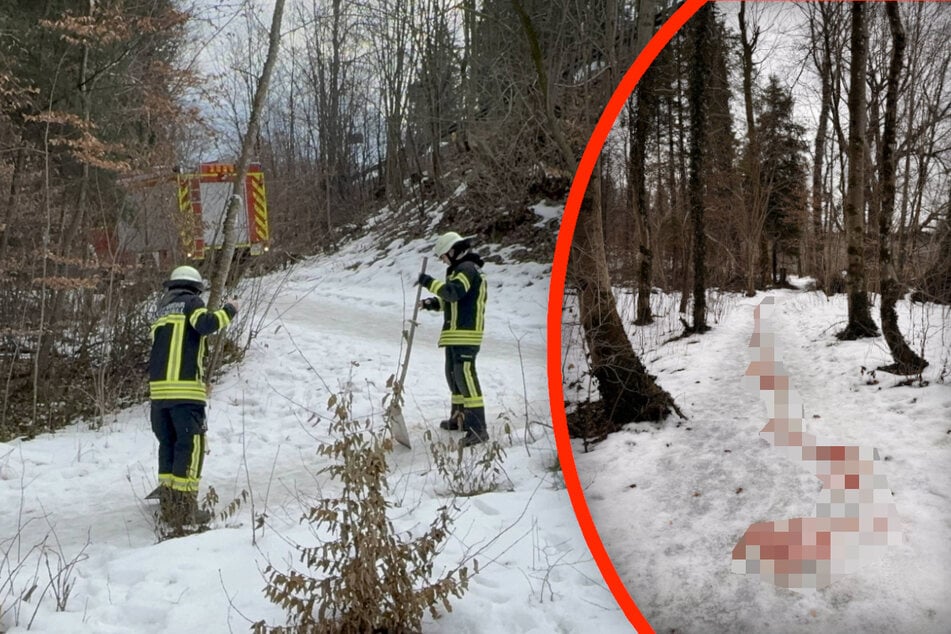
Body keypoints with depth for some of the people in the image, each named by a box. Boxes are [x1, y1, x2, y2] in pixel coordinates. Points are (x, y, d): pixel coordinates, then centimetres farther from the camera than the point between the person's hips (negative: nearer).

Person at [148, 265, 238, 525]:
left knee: (168, 444, 13)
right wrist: (228, 310, -1)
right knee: (190, 445, -5)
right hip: (185, 388, -7)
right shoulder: (191, 302, 3)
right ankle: (184, 508, -9)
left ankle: (168, 505, 12)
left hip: (158, 387, 7)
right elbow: (206, 324, -15)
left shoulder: (162, 307, 23)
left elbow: (163, 346, 22)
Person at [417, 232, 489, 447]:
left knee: (465, 376, -15)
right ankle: (459, 417, 34)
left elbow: (454, 292, -27)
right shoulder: (460, 269, 21)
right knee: (453, 374, 20)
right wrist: (434, 303, 11)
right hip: (456, 333, 11)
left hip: (465, 333, -11)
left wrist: (430, 282, -20)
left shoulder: (467, 268, -12)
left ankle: (478, 428, -18)